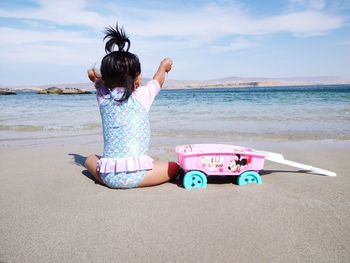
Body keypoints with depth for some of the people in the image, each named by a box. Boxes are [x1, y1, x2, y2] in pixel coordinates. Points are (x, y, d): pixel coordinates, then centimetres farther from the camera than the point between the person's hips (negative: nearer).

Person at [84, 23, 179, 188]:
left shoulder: (103, 98, 5)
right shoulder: (142, 95, -2)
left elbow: (100, 83, 35)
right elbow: (158, 80, 24)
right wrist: (164, 66, 39)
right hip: (136, 175, -4)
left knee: (90, 160, 33)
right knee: (174, 167, 15)